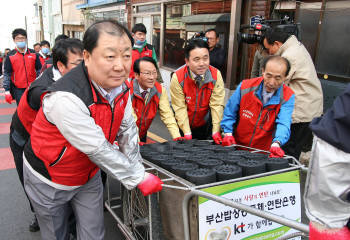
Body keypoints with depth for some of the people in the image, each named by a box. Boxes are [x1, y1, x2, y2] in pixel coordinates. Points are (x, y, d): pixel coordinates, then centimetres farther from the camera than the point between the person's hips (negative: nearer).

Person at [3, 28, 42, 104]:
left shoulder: (33, 54, 4)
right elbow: (7, 74, -1)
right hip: (18, 90, -2)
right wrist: (7, 91, -6)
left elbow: (39, 70, 8)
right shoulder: (10, 56, -1)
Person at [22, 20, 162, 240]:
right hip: (49, 180, -5)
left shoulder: (121, 86, -12)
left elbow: (127, 130, -2)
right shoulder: (66, 97, -36)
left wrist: (137, 170, -2)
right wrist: (139, 178, -22)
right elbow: (98, 149, -31)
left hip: (89, 175, 5)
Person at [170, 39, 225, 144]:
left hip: (206, 124, 2)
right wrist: (187, 134, -23)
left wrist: (216, 131, -22)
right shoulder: (177, 77, -22)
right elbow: (180, 108, -20)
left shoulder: (216, 75, -18)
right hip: (183, 124, -1)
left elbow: (217, 105, -18)